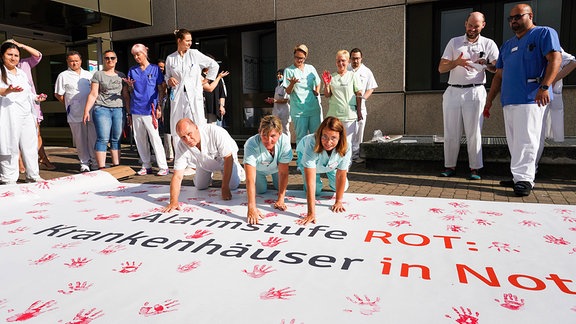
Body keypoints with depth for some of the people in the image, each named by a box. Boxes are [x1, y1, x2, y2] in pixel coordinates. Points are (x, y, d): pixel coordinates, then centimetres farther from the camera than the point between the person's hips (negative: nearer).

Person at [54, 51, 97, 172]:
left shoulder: (88, 75, 16)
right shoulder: (63, 76, 5)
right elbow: (58, 95, 6)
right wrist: (69, 105, 5)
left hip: (91, 112, 2)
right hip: (75, 114, -2)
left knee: (94, 137, 1)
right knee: (80, 139, 1)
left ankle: (95, 161, 10)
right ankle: (84, 162, 11)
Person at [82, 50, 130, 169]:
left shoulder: (121, 76, 17)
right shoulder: (98, 75, 8)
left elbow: (126, 95, 17)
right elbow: (93, 94, 3)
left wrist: (129, 112, 12)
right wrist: (86, 110, -5)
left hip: (119, 110, 3)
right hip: (102, 109, -3)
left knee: (116, 139, 3)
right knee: (103, 139, -9)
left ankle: (116, 166, 8)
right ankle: (101, 167, -9)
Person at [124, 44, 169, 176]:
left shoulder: (155, 69, 3)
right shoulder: (132, 70, 13)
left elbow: (161, 90, 2)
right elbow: (131, 92, 15)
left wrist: (159, 107, -6)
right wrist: (130, 85, -7)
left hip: (150, 109, -5)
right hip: (136, 109, 5)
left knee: (155, 137, -7)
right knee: (139, 139, 7)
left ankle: (163, 166, -3)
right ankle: (146, 166, 16)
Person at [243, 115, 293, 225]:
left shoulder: (284, 141, -39)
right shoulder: (251, 144, -44)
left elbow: (283, 172, -31)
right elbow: (250, 179, -49)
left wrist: (280, 200, -35)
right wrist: (252, 207, -55)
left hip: (276, 166, 2)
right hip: (258, 167, -1)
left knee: (280, 187, -3)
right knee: (260, 190, -7)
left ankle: (273, 176, 31)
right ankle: (262, 179, 27)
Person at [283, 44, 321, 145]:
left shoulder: (311, 68, 11)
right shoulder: (288, 70, 0)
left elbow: (318, 83, 26)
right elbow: (288, 92, -4)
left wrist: (316, 92, 6)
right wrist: (292, 83, -24)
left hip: (314, 109, 4)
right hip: (299, 111, -4)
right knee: (301, 138, -1)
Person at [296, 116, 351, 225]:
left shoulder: (346, 149, -38)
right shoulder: (311, 144, -47)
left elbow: (341, 175, -24)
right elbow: (310, 181, -48)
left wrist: (338, 202, -18)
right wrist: (311, 213, -49)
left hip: (331, 163, 2)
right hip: (304, 155, -2)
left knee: (342, 187, 0)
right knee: (315, 190, -8)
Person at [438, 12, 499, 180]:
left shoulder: (489, 44, 9)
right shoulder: (454, 42, 11)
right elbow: (441, 68, 3)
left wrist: (486, 64, -20)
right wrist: (456, 62, -16)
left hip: (474, 92, -1)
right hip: (453, 91, 2)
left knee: (474, 133, -3)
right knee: (450, 132, 2)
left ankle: (475, 168, 2)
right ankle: (450, 166, 10)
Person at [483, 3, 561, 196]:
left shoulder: (544, 33, 4)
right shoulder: (507, 46, 24)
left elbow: (555, 59, -10)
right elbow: (499, 75, 23)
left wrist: (544, 87, -23)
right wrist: (489, 100, 16)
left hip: (531, 98, -7)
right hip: (508, 101, 7)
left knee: (525, 140, -10)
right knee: (514, 142, 8)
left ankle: (524, 178, -7)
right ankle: (519, 177, 15)